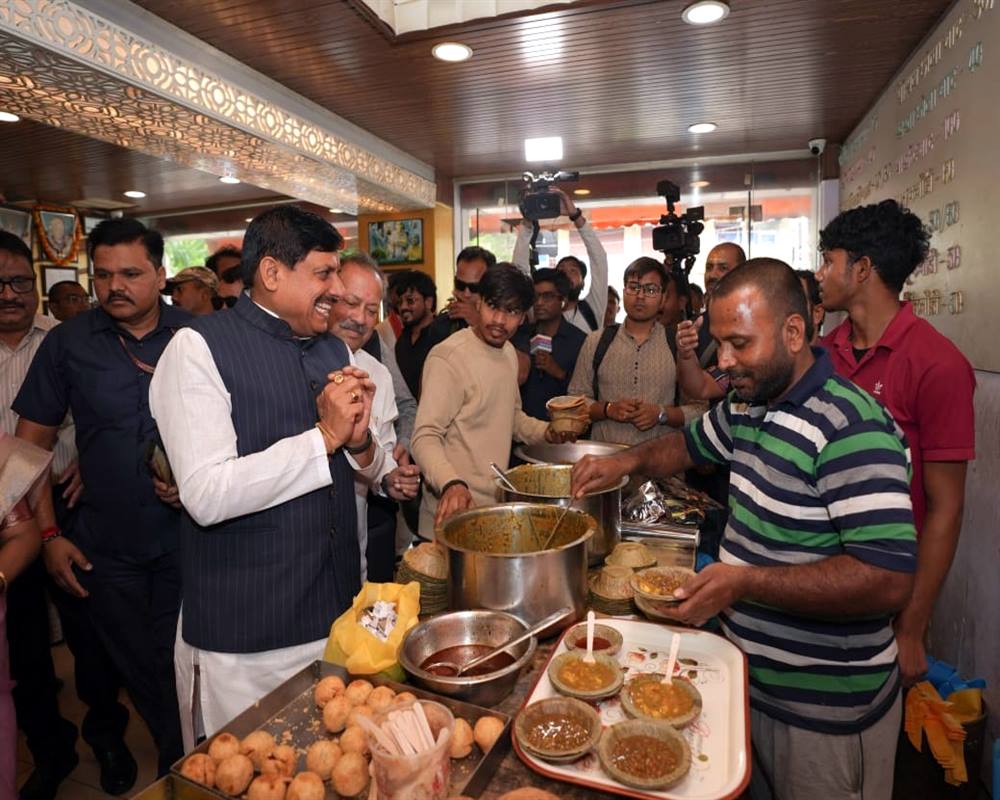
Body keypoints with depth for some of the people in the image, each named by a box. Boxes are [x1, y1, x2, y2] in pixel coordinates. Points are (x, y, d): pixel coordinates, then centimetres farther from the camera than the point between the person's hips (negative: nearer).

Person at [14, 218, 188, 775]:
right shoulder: (67, 344, -1)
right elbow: (31, 445, 3)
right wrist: (49, 535, -2)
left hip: (187, 537, -1)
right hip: (107, 545, 2)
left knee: (181, 671, 12)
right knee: (139, 672, 16)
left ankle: (183, 770, 39)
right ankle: (181, 762, 40)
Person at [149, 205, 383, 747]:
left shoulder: (334, 351, 9)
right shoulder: (200, 347, -12)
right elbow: (207, 496, -21)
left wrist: (359, 441, -8)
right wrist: (324, 435, -19)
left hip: (336, 614, 6)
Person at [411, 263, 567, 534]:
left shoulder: (508, 352, 8)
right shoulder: (448, 357, -18)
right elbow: (426, 437, -21)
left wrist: (546, 431, 4)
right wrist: (451, 484, -38)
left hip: (498, 503, 8)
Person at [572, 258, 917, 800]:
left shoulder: (850, 429, -26)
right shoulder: (745, 405, 1)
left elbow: (888, 581, -30)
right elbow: (689, 445, 18)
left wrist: (744, 582, -29)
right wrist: (628, 461, -1)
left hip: (824, 711, -7)